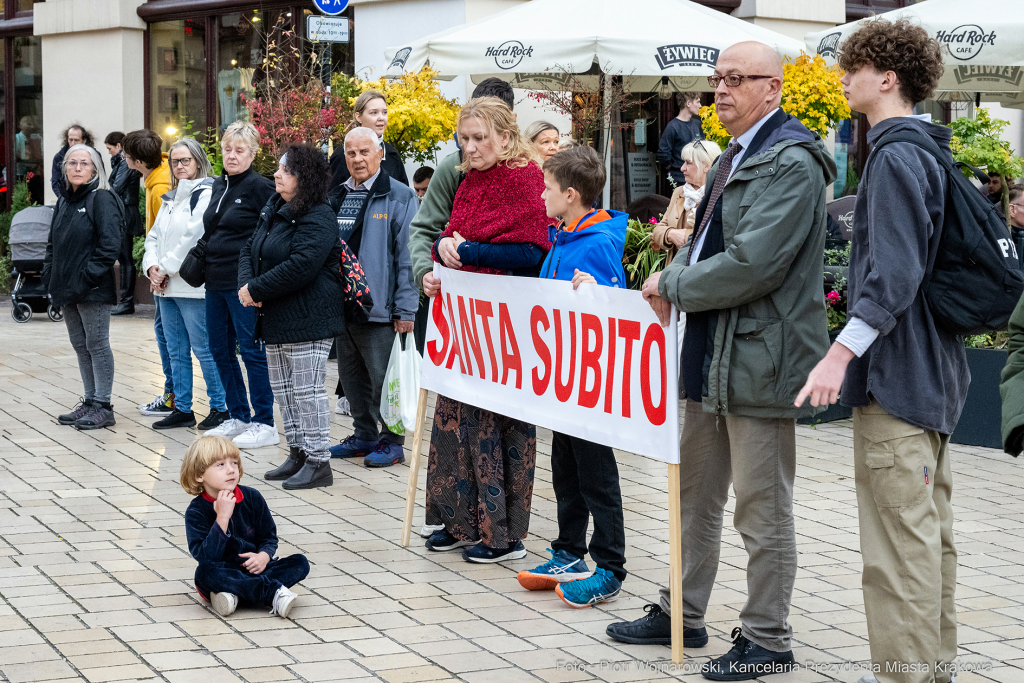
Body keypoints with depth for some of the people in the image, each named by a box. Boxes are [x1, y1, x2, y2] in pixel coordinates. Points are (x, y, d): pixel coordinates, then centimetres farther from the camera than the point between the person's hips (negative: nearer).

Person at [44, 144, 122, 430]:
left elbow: (109, 242, -17)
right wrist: (50, 275, 9)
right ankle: (90, 403, 21)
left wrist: (90, 275, -20)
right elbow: (53, 243, 22)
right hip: (67, 289, 8)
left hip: (92, 289, -8)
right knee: (80, 346, 13)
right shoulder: (64, 201, 16)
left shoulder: (102, 199, -9)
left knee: (97, 345, -3)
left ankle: (103, 407, 1)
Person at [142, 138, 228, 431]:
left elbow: (193, 237, -16)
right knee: (176, 351, 11)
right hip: (165, 287, 9)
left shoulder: (206, 193, -8)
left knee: (204, 349, -6)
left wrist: (167, 268, -13)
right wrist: (152, 266, -1)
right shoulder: (170, 198, 19)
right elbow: (155, 236, 18)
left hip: (192, 286, -8)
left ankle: (219, 407, 2)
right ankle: (182, 409, 18)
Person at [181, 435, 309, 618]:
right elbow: (207, 557, -22)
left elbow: (269, 537, 8)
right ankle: (272, 593, -36)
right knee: (205, 572, -36)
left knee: (300, 562, -15)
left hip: (253, 569, 4)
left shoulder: (252, 498, 0)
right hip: (223, 574, -4)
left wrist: (264, 556, -16)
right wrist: (222, 517, -29)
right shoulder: (196, 512, -11)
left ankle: (234, 595, -30)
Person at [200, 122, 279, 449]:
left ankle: (264, 423, 2)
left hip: (243, 283, -8)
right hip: (216, 281, 8)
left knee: (251, 349, -5)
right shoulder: (218, 186, 14)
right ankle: (239, 418, 22)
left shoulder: (259, 186, -9)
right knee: (220, 349, 12)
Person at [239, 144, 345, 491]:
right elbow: (249, 250, 15)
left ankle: (319, 461, 0)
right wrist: (246, 284, -6)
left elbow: (300, 266, -26)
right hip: (276, 318, 10)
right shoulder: (272, 211, 13)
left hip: (307, 320, -10)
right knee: (282, 388, 14)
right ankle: (298, 453, 24)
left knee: (307, 390, -7)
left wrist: (257, 290, -19)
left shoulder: (317, 218, -16)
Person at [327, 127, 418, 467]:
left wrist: (405, 309, -14)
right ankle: (364, 435, 28)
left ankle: (391, 442, 10)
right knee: (351, 377, 15)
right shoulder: (336, 197, 13)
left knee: (384, 378, -1)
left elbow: (408, 257, -10)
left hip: (379, 308, -7)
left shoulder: (399, 197, -7)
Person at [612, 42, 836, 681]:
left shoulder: (791, 164, -15)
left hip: (760, 360, -10)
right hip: (712, 356, 10)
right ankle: (682, 615, 30)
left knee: (762, 509, 0)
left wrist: (674, 286, -13)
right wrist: (675, 274, 3)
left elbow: (751, 264, -24)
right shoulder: (734, 158, 16)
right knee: (695, 494, 18)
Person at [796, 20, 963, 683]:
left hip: (897, 374, -11)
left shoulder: (896, 157, -16)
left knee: (899, 542, -8)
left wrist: (843, 351, -29)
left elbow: (895, 273, -24)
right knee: (930, 529, 16)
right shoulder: (930, 152, 15)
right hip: (935, 375, 11)